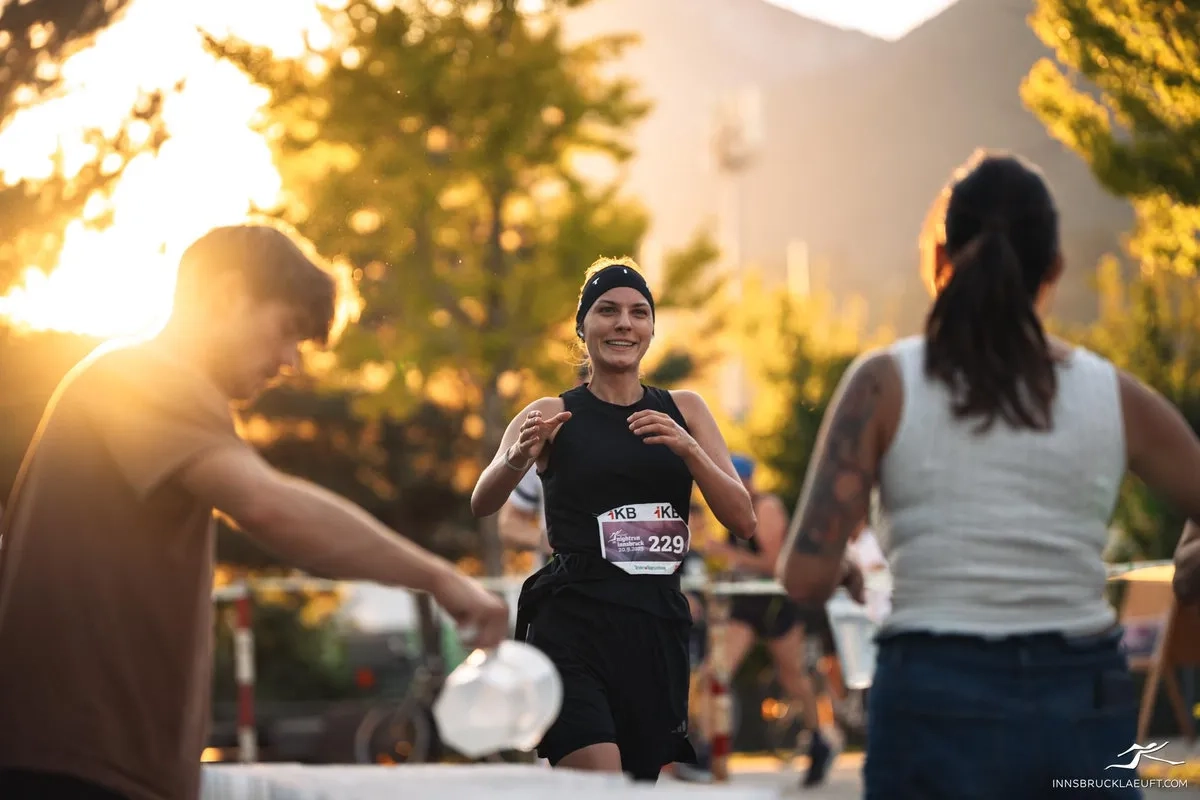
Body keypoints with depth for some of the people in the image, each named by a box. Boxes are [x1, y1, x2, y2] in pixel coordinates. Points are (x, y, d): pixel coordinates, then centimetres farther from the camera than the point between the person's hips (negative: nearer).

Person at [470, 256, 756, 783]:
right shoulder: (553, 415, 2)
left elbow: (743, 521, 4)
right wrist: (516, 460, -29)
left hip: (658, 626, 4)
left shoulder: (684, 410, 11)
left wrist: (686, 447, -13)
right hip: (572, 625, -4)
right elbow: (481, 506, -6)